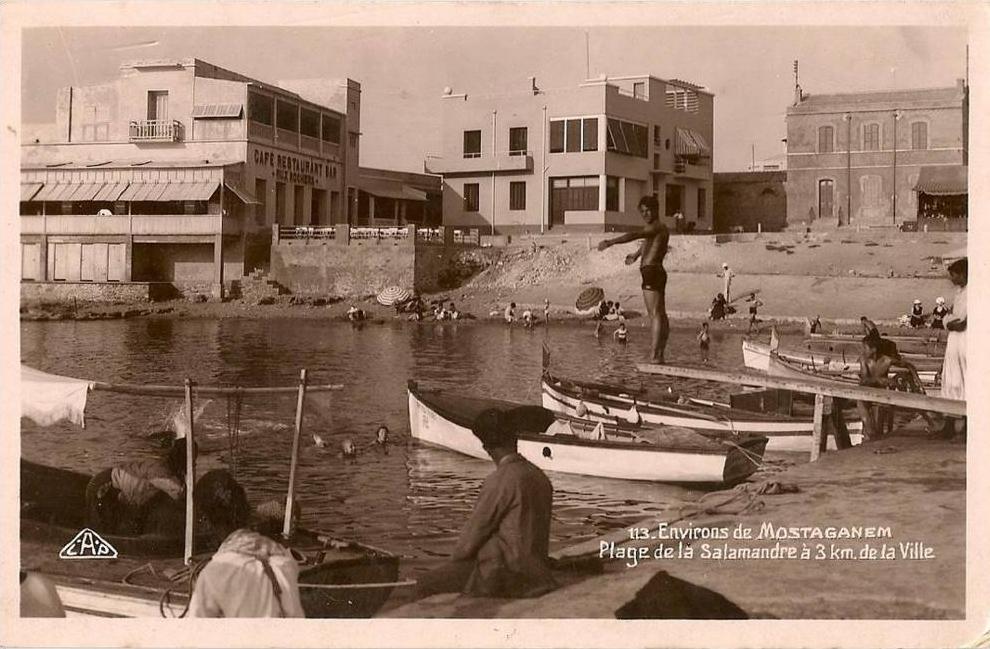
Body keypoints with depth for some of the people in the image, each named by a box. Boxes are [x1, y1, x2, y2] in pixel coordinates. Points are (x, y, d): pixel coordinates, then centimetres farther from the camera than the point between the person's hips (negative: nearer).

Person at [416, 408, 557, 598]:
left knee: (427, 584, -6)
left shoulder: (500, 481, -16)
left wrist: (455, 559, 8)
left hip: (505, 574, -9)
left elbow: (475, 530, -10)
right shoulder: (540, 477, 8)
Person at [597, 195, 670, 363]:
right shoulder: (657, 229, 22)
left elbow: (634, 235, -25)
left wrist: (610, 242, -32)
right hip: (658, 273, 11)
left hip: (651, 271, -11)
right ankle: (659, 355, 19)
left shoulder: (656, 227, -10)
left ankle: (653, 356, -17)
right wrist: (636, 255, 61)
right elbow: (646, 242, 43)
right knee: (661, 315, 13)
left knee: (655, 315, -14)